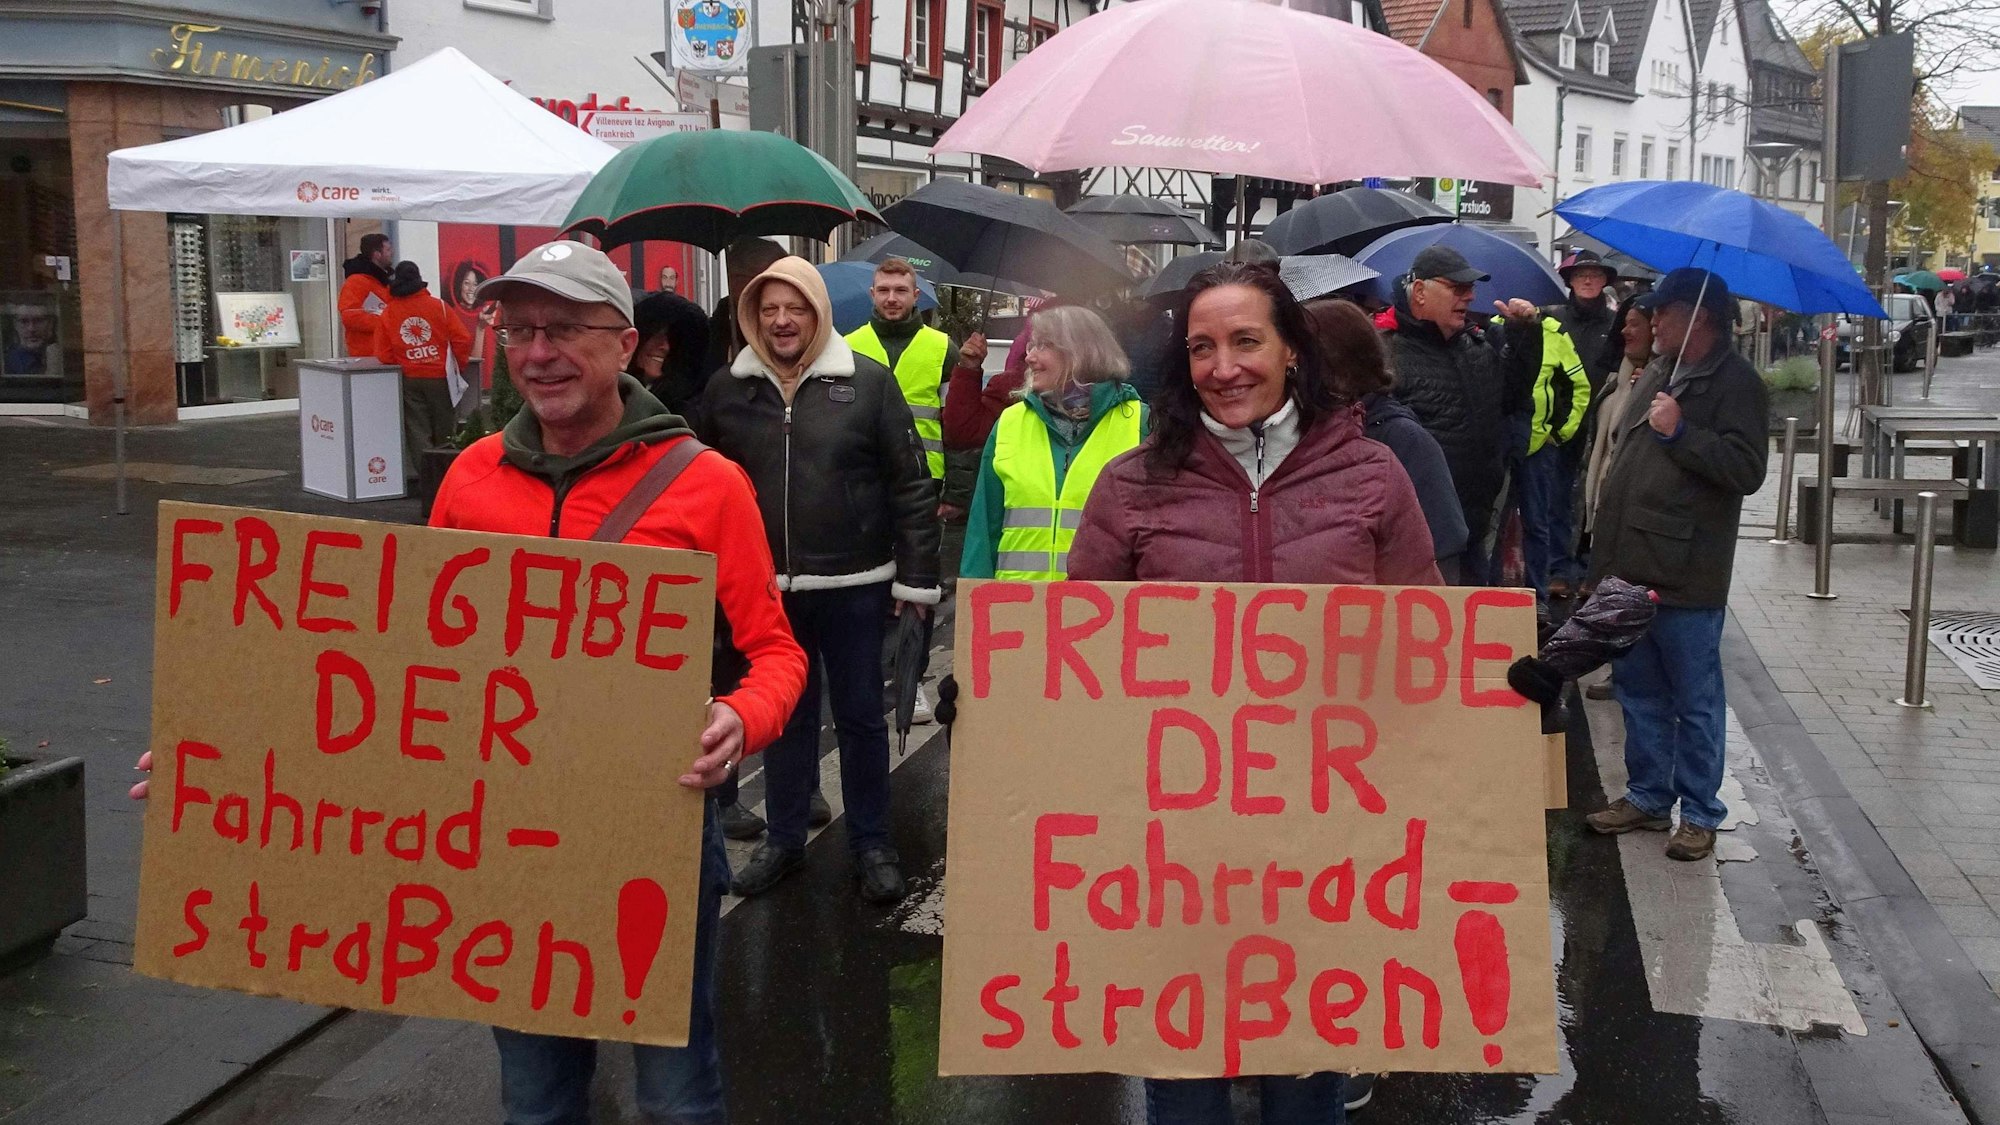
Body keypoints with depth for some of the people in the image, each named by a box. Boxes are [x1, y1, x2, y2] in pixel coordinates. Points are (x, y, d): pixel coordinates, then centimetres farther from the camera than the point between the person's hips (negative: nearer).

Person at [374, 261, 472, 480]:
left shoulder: (387, 313, -1)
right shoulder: (438, 306, -5)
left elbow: (383, 355, -3)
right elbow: (463, 340, -7)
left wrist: (401, 366, 14)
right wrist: (458, 364, 7)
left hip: (408, 380, 1)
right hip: (439, 379, -1)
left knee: (417, 431, 5)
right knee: (444, 430, 11)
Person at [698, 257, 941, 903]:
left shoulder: (868, 383, -5)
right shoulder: (728, 390, 3)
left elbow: (911, 485, -3)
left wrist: (916, 576, -5)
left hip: (852, 587, -2)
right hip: (765, 587, 2)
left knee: (861, 718, 9)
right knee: (785, 716, 15)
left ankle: (871, 844, 23)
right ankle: (783, 838, 29)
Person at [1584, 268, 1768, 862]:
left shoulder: (1735, 383, -10)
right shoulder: (1656, 373, 15)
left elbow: (1747, 470, -20)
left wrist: (1679, 432, -23)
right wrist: (1606, 542, 21)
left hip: (1685, 575, -8)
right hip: (1630, 566, 8)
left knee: (1695, 699, 3)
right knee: (1639, 690, 16)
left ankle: (1700, 813, 14)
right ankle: (1647, 797, 28)